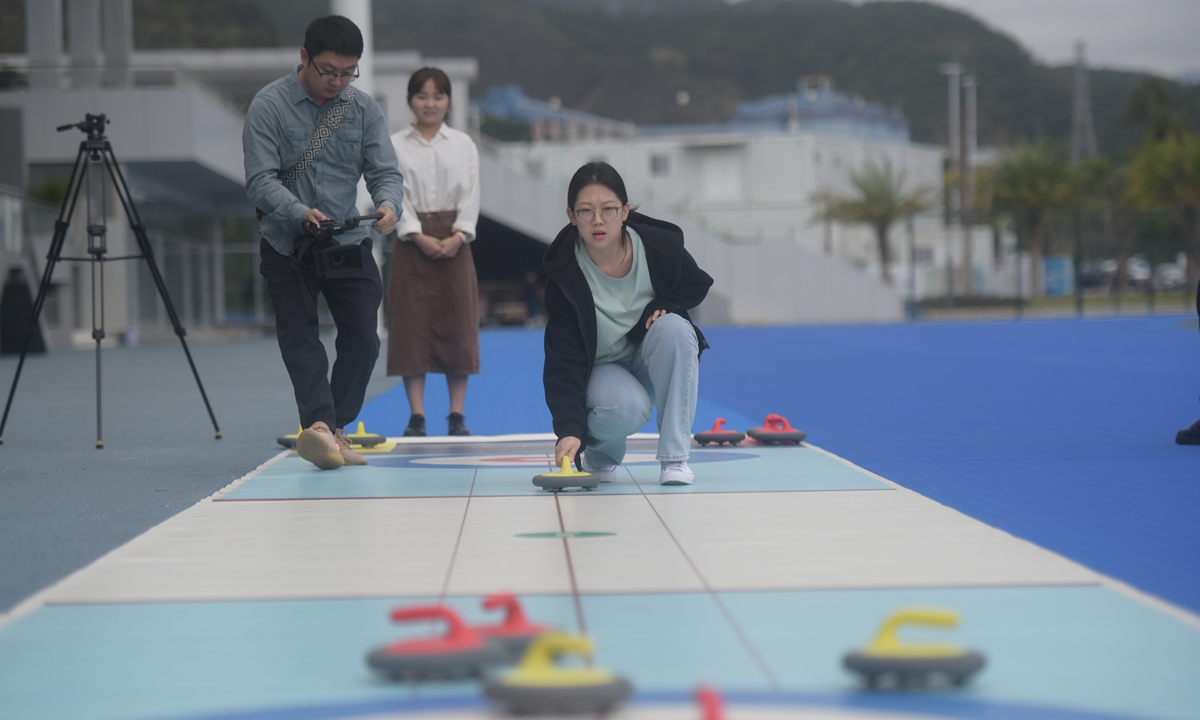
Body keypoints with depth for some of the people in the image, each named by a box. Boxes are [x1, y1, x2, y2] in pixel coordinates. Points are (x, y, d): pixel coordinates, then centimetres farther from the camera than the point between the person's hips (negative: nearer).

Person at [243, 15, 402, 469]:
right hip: (287, 245, -3)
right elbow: (260, 180, -16)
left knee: (363, 338, -2)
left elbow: (384, 171, 0)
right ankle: (320, 425, -26)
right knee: (300, 337, -12)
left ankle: (334, 428, 13)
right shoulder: (269, 106, -9)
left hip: (349, 244, 3)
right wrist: (301, 213, -34)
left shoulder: (363, 109, 3)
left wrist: (388, 205, -24)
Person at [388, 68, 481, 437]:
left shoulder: (463, 144, 9)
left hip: (454, 242, 1)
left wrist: (458, 235, -11)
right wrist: (419, 237, -14)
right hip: (412, 242, -1)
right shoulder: (395, 146, 5)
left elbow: (471, 194, 3)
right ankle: (416, 416, 0)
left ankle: (457, 415, 5)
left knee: (458, 326, 0)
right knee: (412, 327, -4)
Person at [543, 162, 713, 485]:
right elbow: (563, 361, -26)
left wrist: (664, 305, -16)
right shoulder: (563, 275, -23)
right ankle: (599, 455, 3)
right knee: (626, 408, -37)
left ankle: (674, 456, -23)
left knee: (674, 328, -31)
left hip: (651, 364, 3)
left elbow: (697, 284, 7)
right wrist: (568, 430, -39)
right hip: (598, 371, -3)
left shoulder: (659, 244, -17)